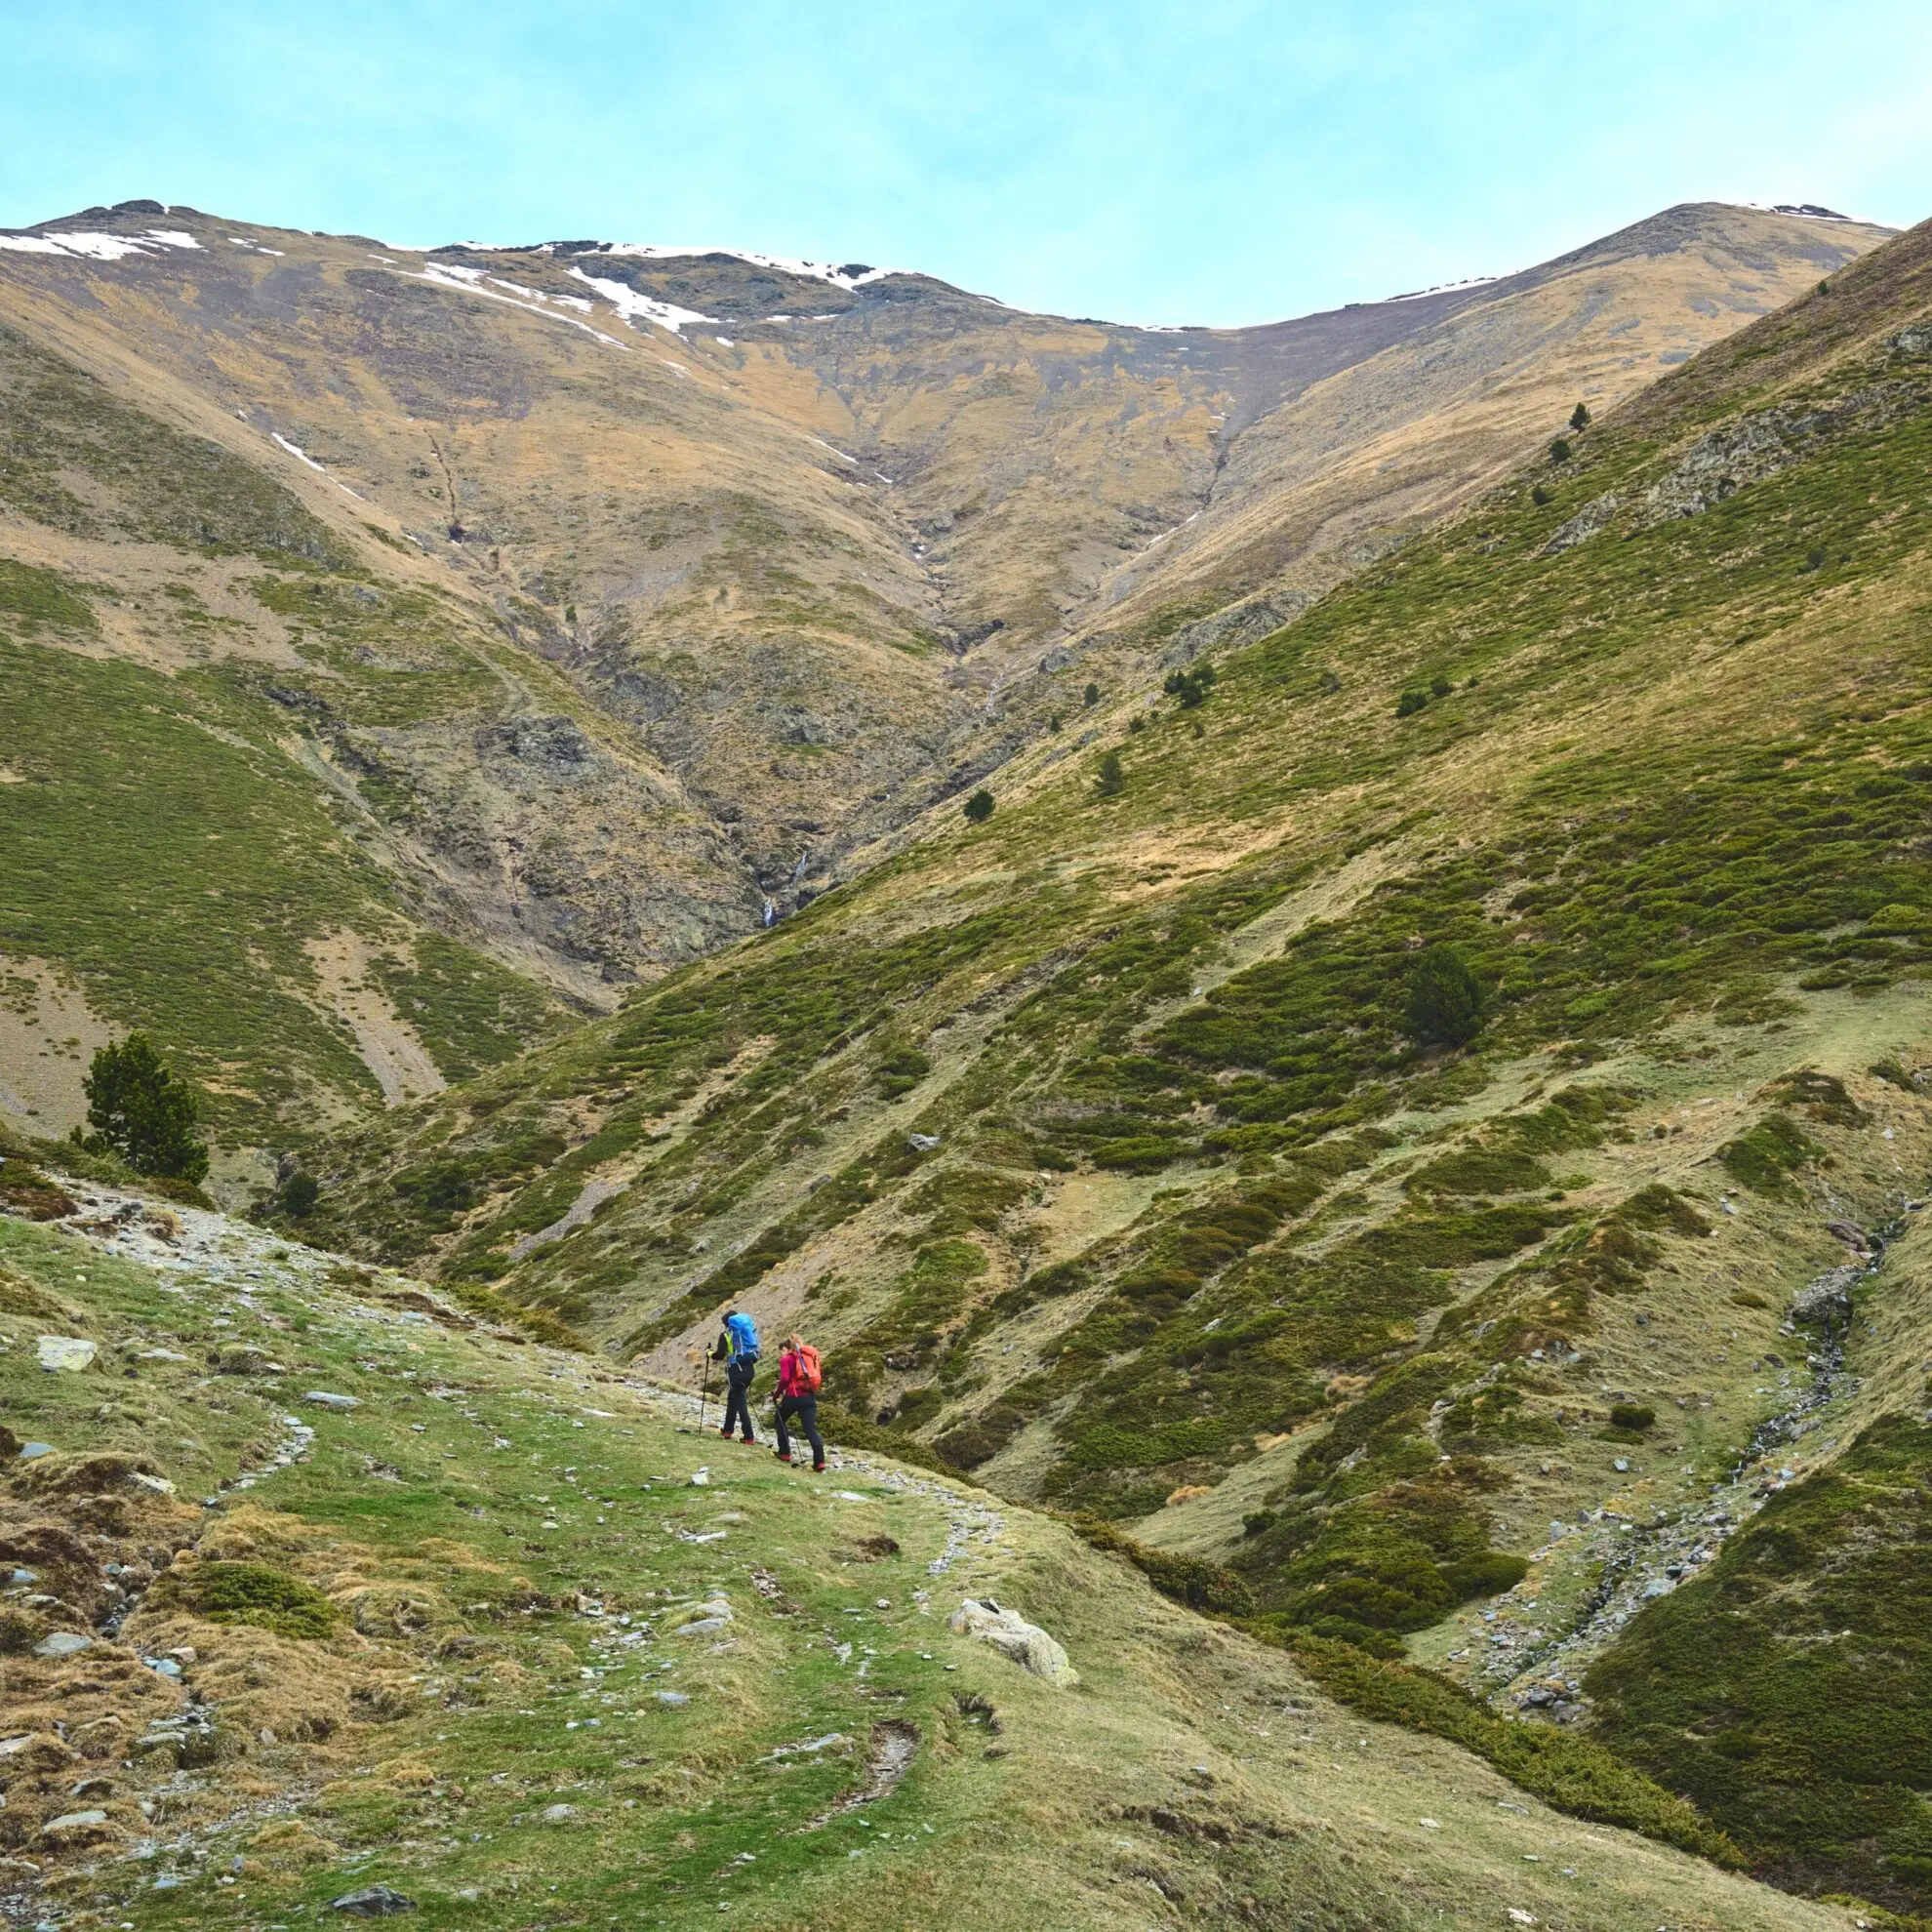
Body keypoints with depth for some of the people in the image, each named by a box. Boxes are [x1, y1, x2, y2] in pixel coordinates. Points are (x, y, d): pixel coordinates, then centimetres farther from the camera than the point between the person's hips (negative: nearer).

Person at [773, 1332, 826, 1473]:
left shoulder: (786, 1359, 0)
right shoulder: (808, 1356, 20)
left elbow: (785, 1379, -13)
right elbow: (815, 1376, 18)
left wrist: (778, 1392, 2)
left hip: (793, 1396, -5)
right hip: (810, 1396, 5)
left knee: (780, 1420, 23)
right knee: (810, 1429, -1)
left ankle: (784, 1453, 26)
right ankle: (819, 1463, -15)